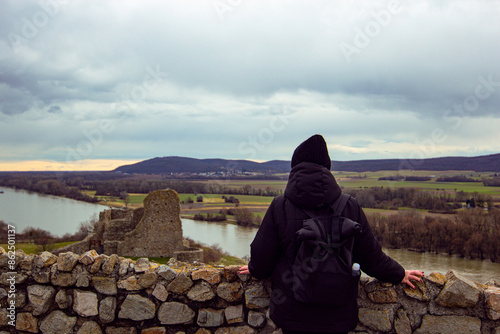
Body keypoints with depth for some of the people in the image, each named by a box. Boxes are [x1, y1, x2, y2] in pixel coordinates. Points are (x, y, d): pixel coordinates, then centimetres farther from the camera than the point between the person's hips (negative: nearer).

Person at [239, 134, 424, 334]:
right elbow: (370, 256, 4)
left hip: (292, 314, -1)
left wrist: (255, 270, 23)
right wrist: (398, 274, 23)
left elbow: (261, 256, -1)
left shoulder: (279, 207, -10)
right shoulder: (350, 207, -6)